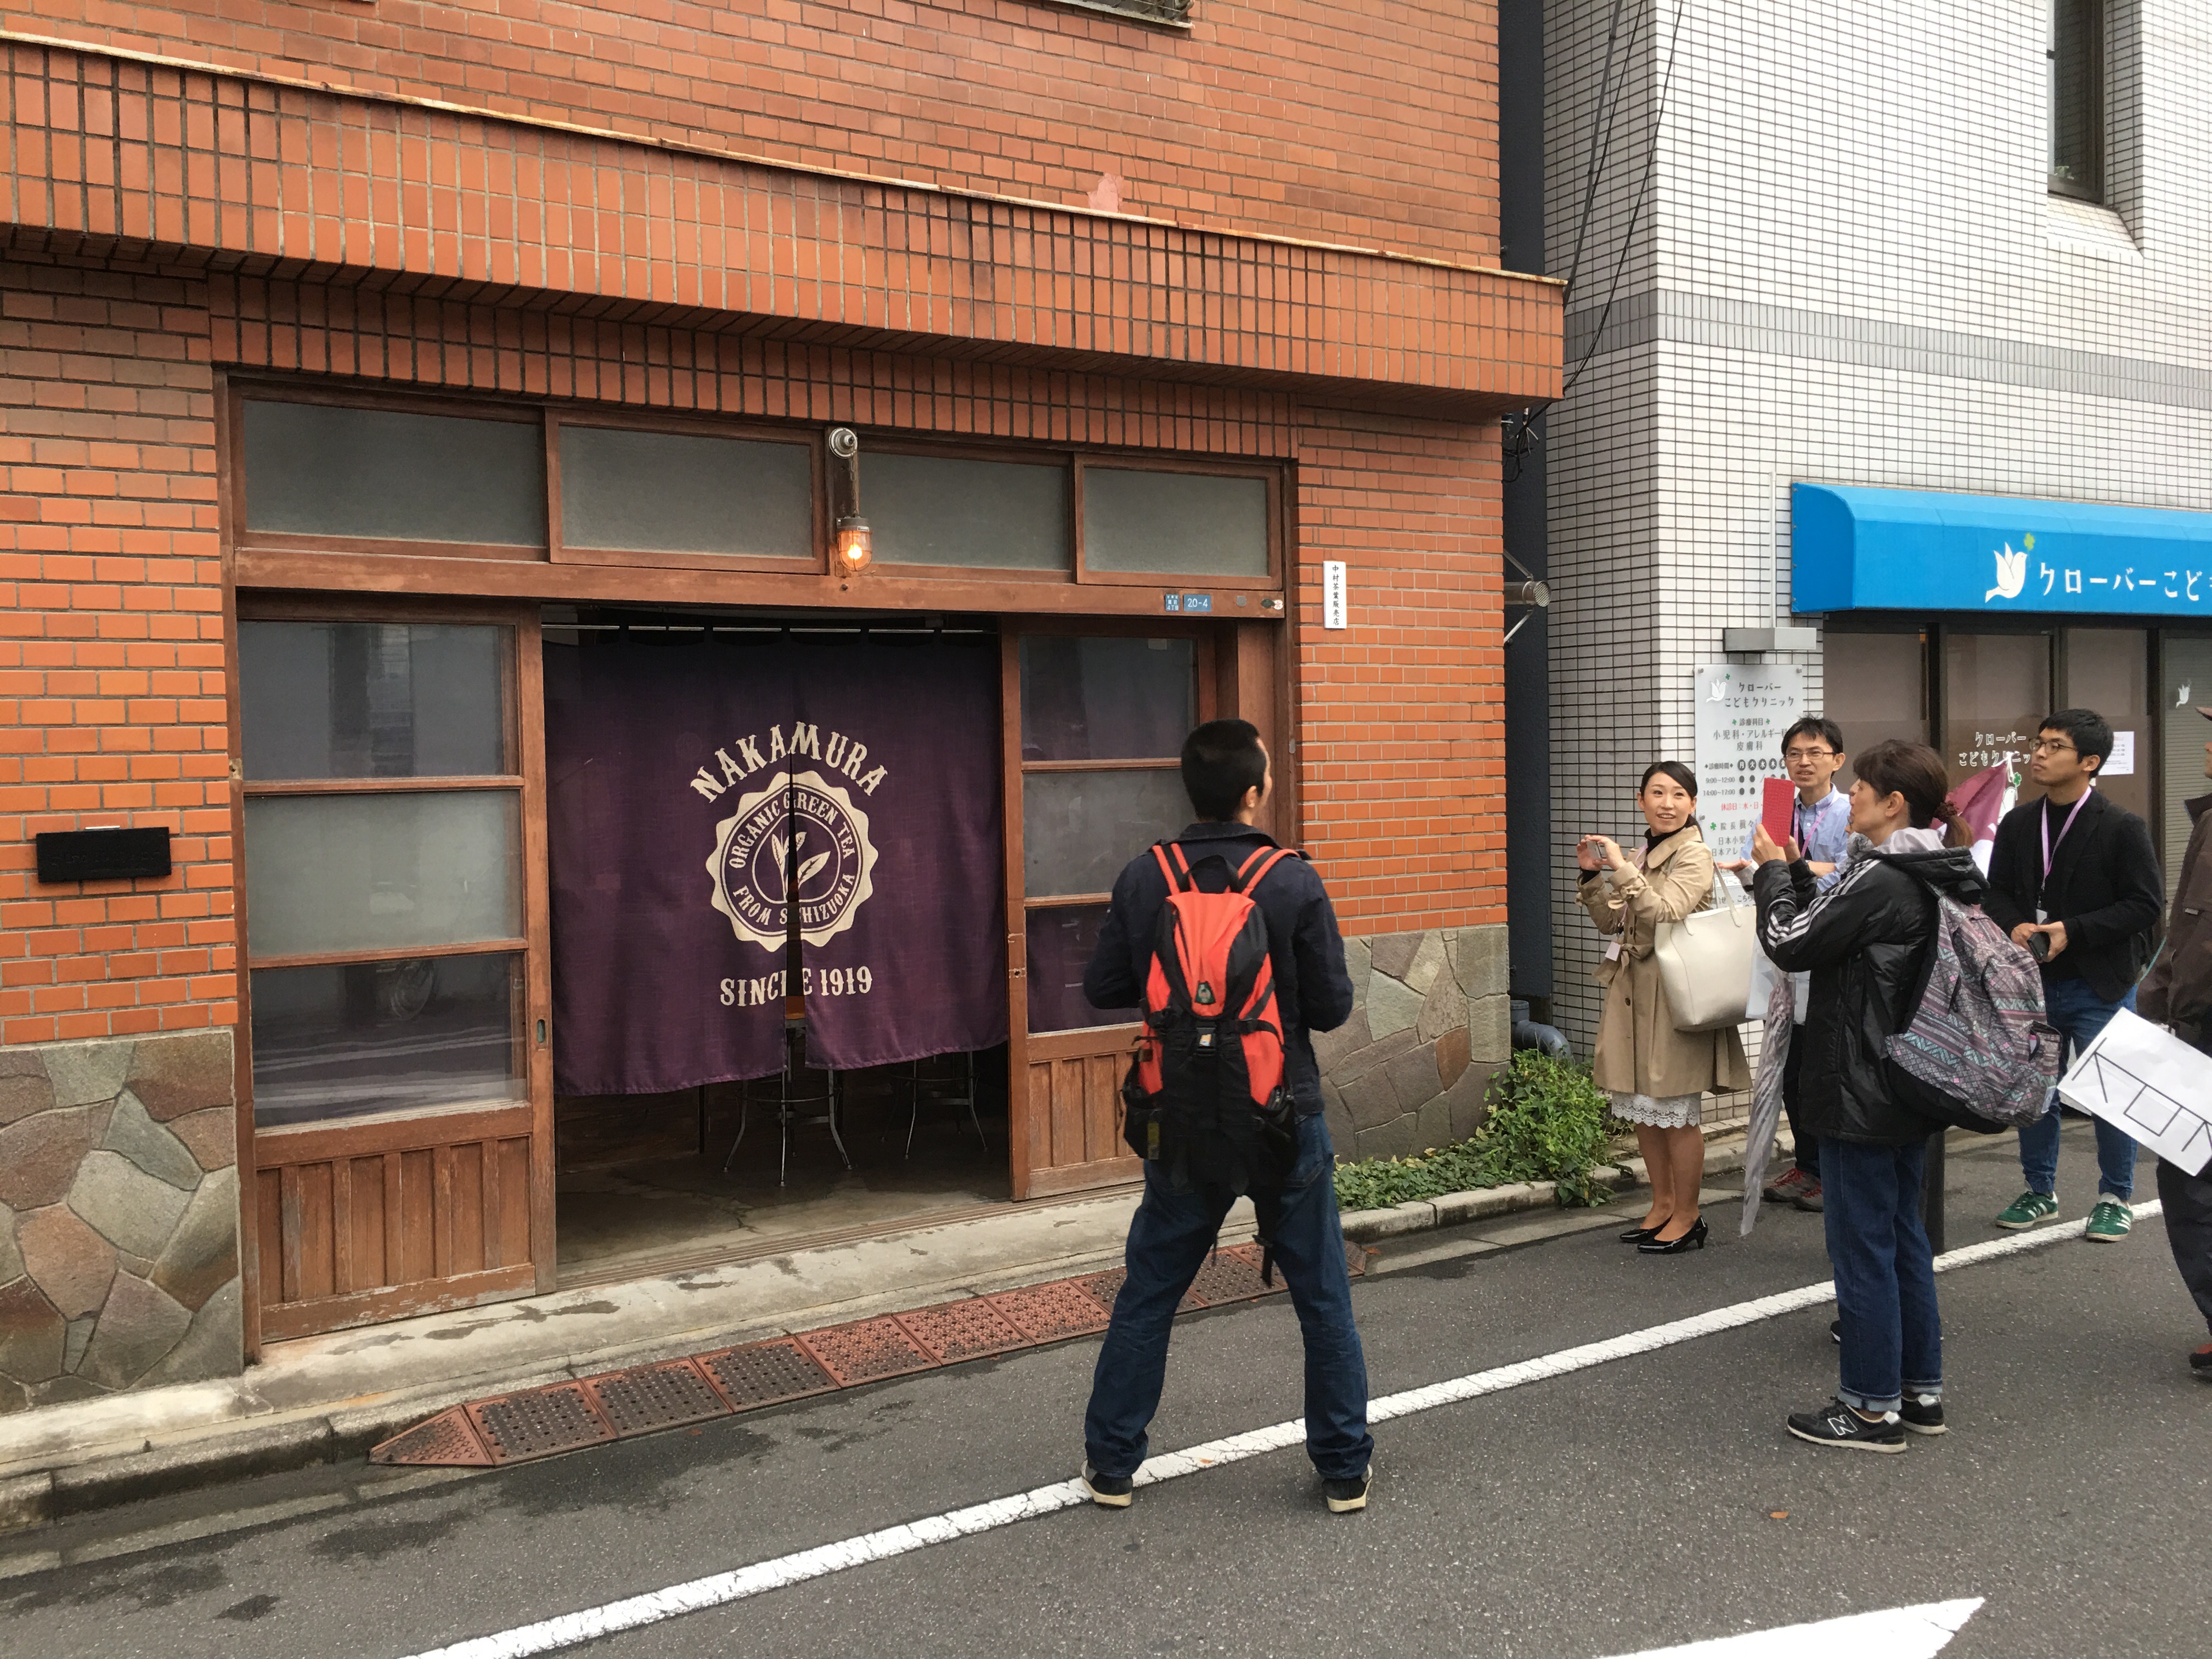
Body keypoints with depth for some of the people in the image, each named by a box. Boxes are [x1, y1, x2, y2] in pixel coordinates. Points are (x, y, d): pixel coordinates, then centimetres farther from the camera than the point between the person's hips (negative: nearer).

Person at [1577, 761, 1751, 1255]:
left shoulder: (1694, 855, -10)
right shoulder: (1642, 853, 13)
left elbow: (1665, 913, -24)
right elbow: (1612, 924, 14)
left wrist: (1621, 869, -25)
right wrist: (1593, 876, 2)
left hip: (1673, 997, -8)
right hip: (1634, 992, 8)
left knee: (1674, 1111, 0)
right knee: (1643, 1109, 15)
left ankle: (1687, 1218, 14)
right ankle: (1663, 1204, 29)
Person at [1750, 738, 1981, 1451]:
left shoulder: (1880, 880, -21)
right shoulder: (1936, 879, 9)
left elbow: (1790, 944, -16)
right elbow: (1833, 927, 15)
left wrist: (1773, 871, -2)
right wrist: (1794, 873, 9)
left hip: (1862, 1094, -10)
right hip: (1912, 1089, 10)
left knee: (1862, 1245, 1)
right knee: (1903, 1233, 18)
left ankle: (1872, 1407, 11)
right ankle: (1921, 1390, 28)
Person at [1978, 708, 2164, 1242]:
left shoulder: (2122, 828, -9)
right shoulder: (2018, 824, 4)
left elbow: (2146, 904, -11)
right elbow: (1997, 891, 10)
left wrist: (2073, 931, -20)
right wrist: (2015, 926, -11)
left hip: (2100, 984, -4)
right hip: (2034, 981, 5)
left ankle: (2115, 1198, 20)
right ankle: (2040, 1191, 28)